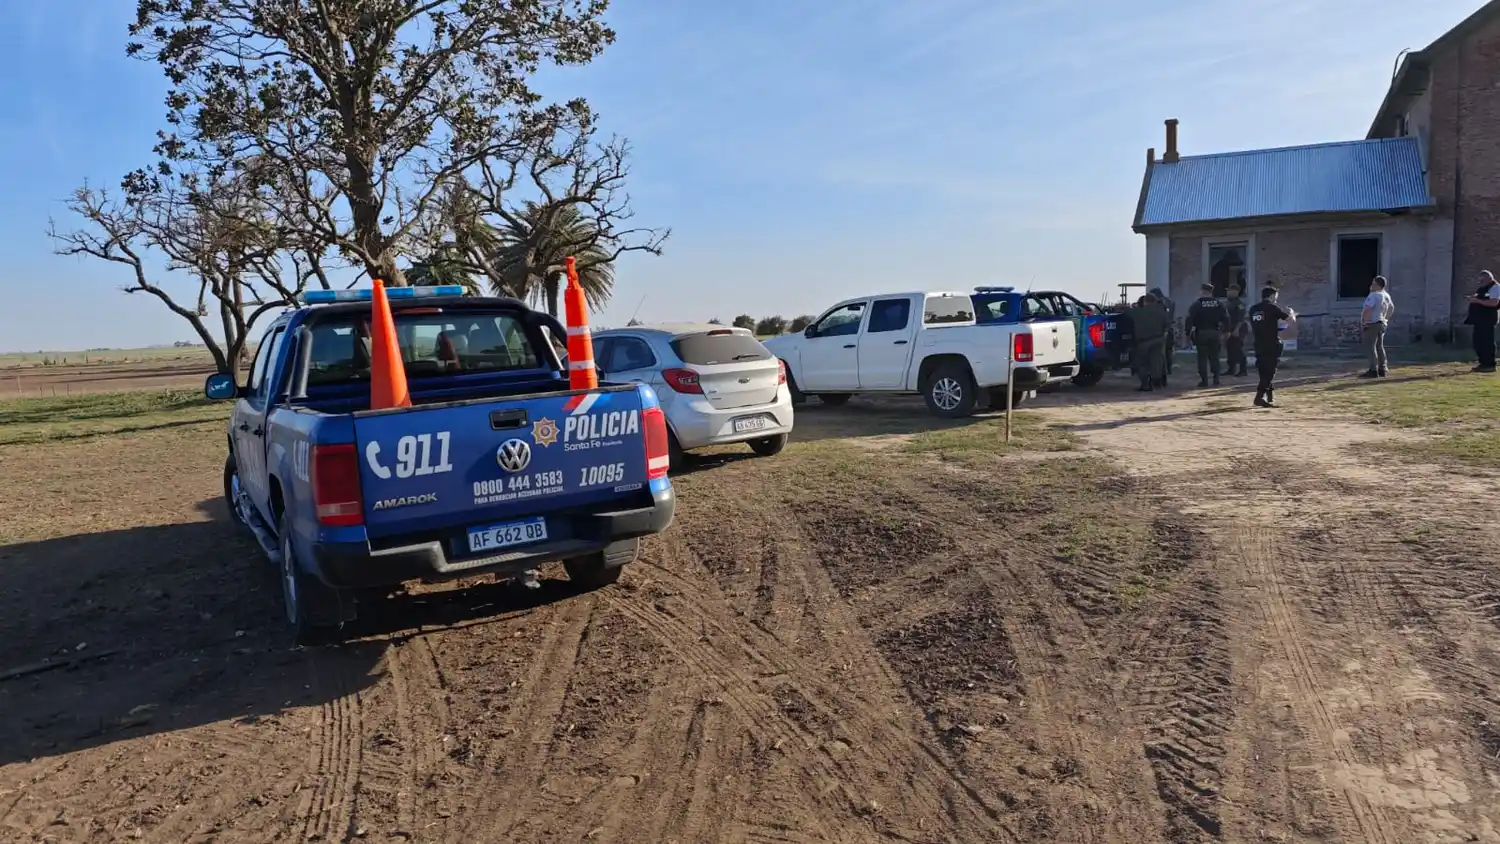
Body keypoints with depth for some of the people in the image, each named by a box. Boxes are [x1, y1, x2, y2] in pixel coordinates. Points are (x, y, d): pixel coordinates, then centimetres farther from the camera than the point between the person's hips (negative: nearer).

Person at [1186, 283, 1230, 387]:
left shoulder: (1197, 304, -5)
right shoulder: (1219, 303, 4)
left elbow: (1190, 319, -9)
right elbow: (1226, 318, 2)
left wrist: (1188, 333, -4)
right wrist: (1225, 331, 7)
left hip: (1201, 333, -3)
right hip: (1215, 333, 3)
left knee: (1202, 357, 1)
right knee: (1214, 357, 13)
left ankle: (1204, 380, -2)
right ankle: (1216, 379, 11)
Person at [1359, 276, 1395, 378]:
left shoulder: (1373, 296, -19)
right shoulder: (1386, 296, 13)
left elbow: (1367, 310, -28)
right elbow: (1392, 308, 28)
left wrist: (1364, 323, -20)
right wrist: (1386, 319, 27)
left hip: (1372, 324, -10)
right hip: (1381, 324, 10)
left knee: (1370, 347, -9)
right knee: (1379, 347, 14)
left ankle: (1373, 371, -13)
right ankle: (1382, 369, 17)